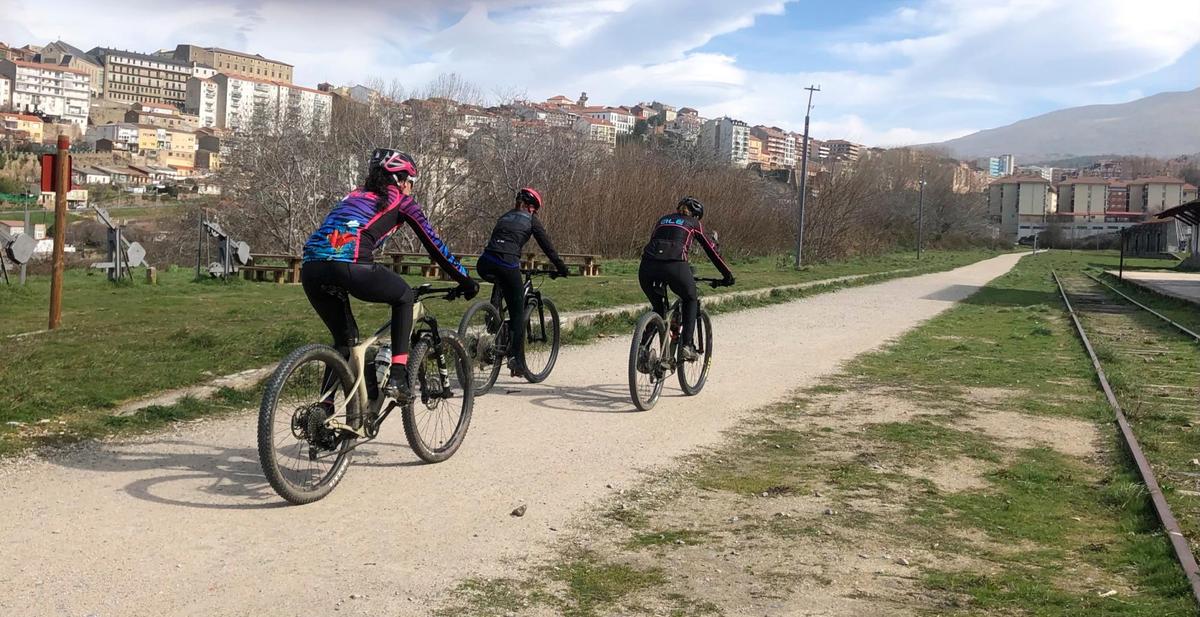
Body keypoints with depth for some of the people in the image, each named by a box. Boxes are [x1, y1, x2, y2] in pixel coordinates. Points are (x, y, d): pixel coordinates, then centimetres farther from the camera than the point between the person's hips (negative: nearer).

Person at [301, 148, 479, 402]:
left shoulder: (356, 194, 34)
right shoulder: (401, 200, 18)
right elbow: (435, 245, 20)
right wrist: (466, 281, 29)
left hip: (310, 268, 6)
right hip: (348, 267, -6)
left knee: (344, 338, 25)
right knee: (404, 297, 21)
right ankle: (397, 378, 12)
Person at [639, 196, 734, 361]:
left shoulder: (662, 220, 32)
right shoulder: (694, 223, 22)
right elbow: (712, 251, 24)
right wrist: (728, 275, 32)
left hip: (647, 267, 3)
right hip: (675, 266, -3)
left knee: (658, 308, 26)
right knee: (691, 301, 25)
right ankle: (687, 345, 11)